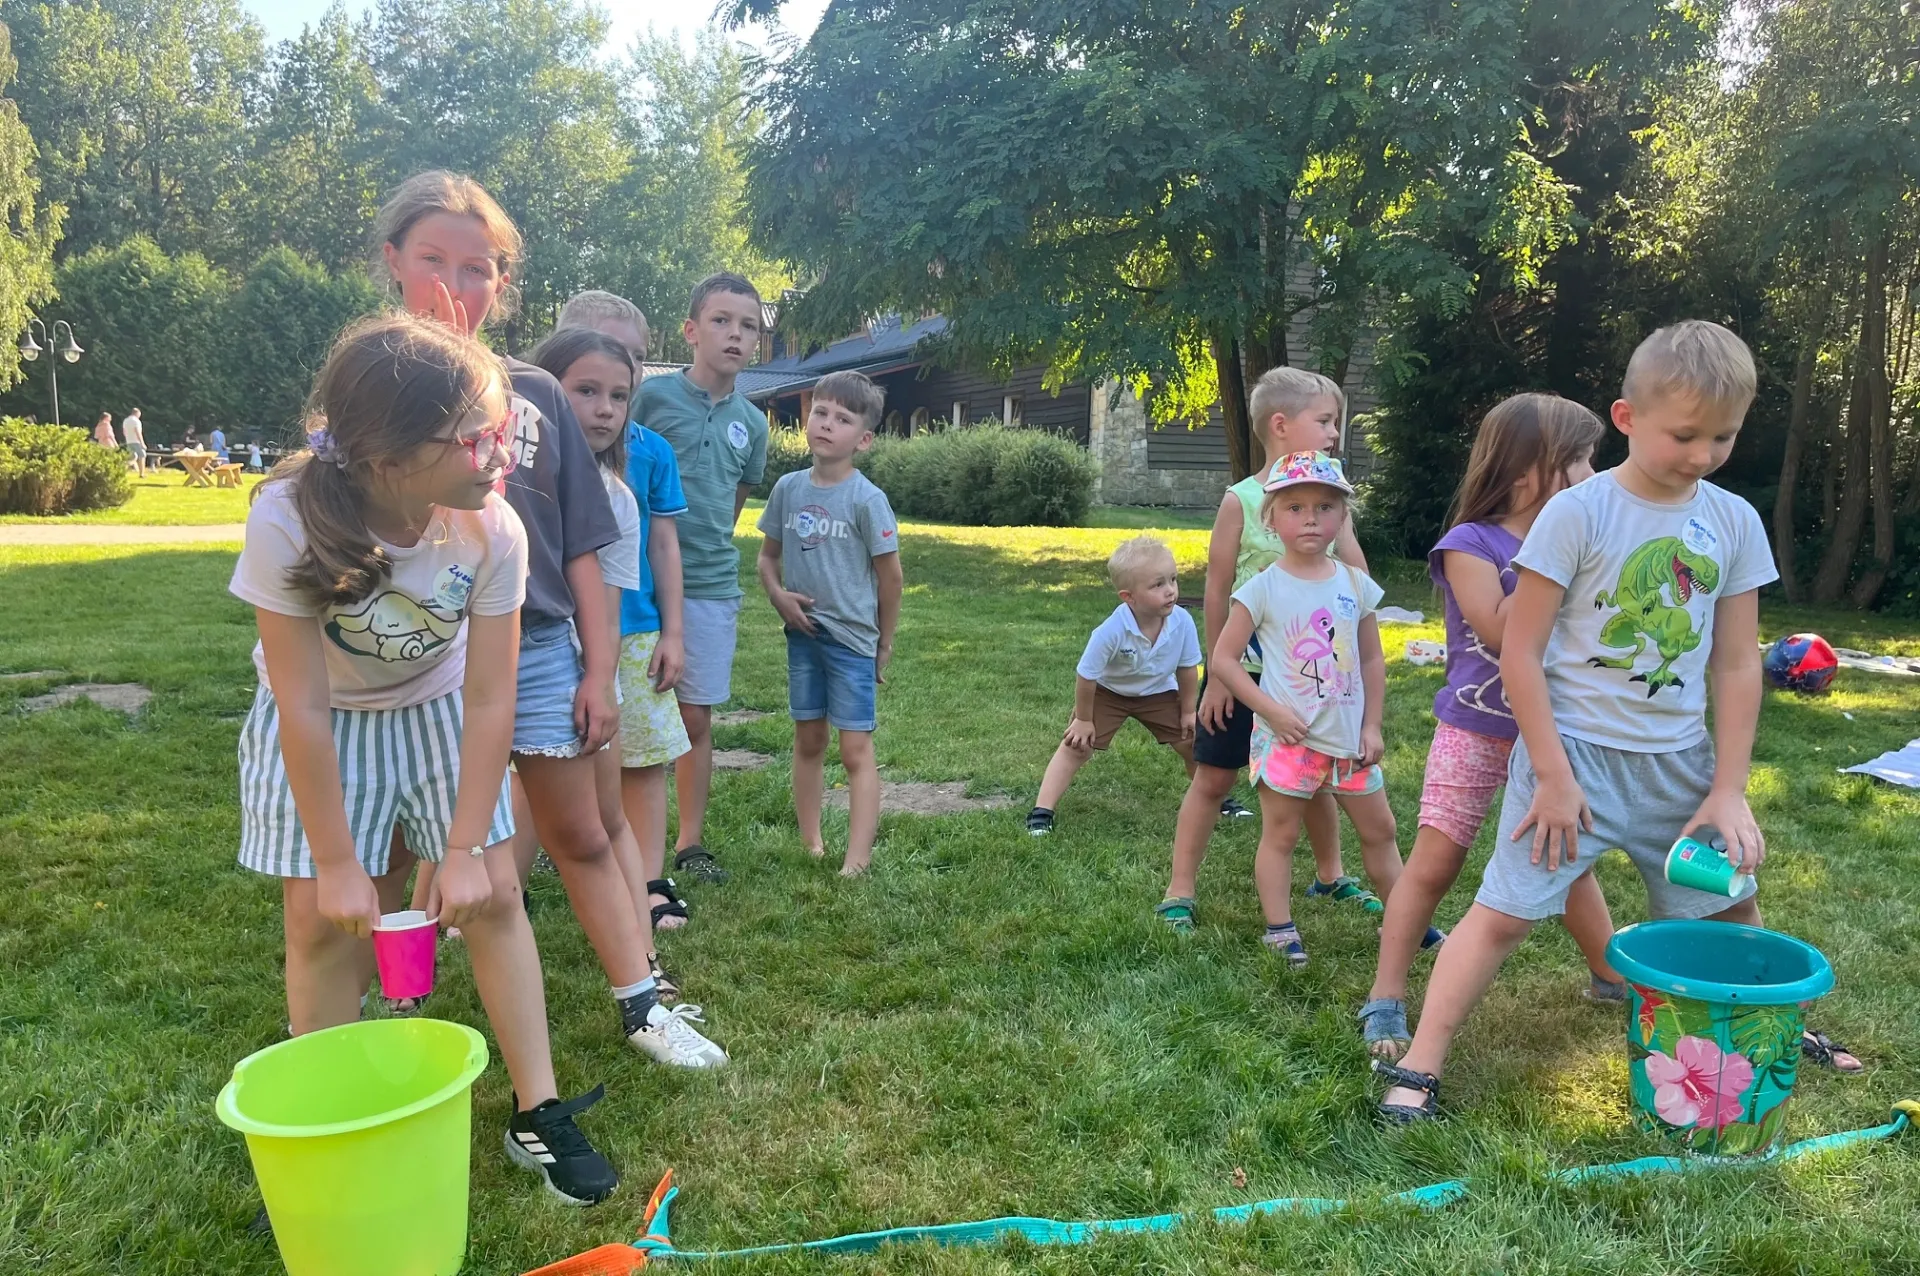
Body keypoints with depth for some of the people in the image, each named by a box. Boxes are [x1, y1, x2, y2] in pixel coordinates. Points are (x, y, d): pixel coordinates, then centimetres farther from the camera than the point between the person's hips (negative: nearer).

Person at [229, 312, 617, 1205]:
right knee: (324, 915, -5)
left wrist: (468, 850, -18)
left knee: (494, 892, -4)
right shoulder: (290, 521, -33)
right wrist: (335, 862, -20)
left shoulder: (492, 531, -28)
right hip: (321, 725, -1)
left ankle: (537, 1114, 9)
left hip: (437, 710, 2)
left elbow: (488, 701, -20)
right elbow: (305, 708, -26)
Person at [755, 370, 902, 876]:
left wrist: (884, 642, 1)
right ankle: (810, 843, 27)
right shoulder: (788, 488, 2)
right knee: (807, 741, 14)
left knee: (856, 749, -3)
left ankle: (857, 859, -1)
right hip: (803, 633, 5)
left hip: (852, 638, -5)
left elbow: (890, 573, -6)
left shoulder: (867, 500, -13)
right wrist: (778, 595, -7)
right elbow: (768, 554, 13)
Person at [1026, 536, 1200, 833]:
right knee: (1076, 746, -9)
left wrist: (1189, 711, -1)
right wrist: (1083, 719, -12)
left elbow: (1188, 669, -10)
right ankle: (1042, 811, -4)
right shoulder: (1111, 631, -39)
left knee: (1193, 740, 4)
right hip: (1107, 692, -3)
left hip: (1158, 692, 3)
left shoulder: (1182, 622, -29)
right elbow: (1086, 675, -24)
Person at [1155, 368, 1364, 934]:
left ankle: (1330, 876, 39)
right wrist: (1216, 674, -7)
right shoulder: (1241, 500, -12)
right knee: (1213, 778, 5)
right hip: (1245, 670, -4)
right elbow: (1218, 590, -9)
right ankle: (1179, 892, 14)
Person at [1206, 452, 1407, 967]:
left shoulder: (1355, 583, 2)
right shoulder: (1264, 587, -10)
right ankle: (1280, 930, 17)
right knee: (1280, 834, 6)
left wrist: (1372, 726, 4)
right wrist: (1271, 710, -15)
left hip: (1349, 736, 4)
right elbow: (1223, 659, -9)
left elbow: (1372, 659, 10)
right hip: (1287, 737, -4)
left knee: (1380, 830, 15)